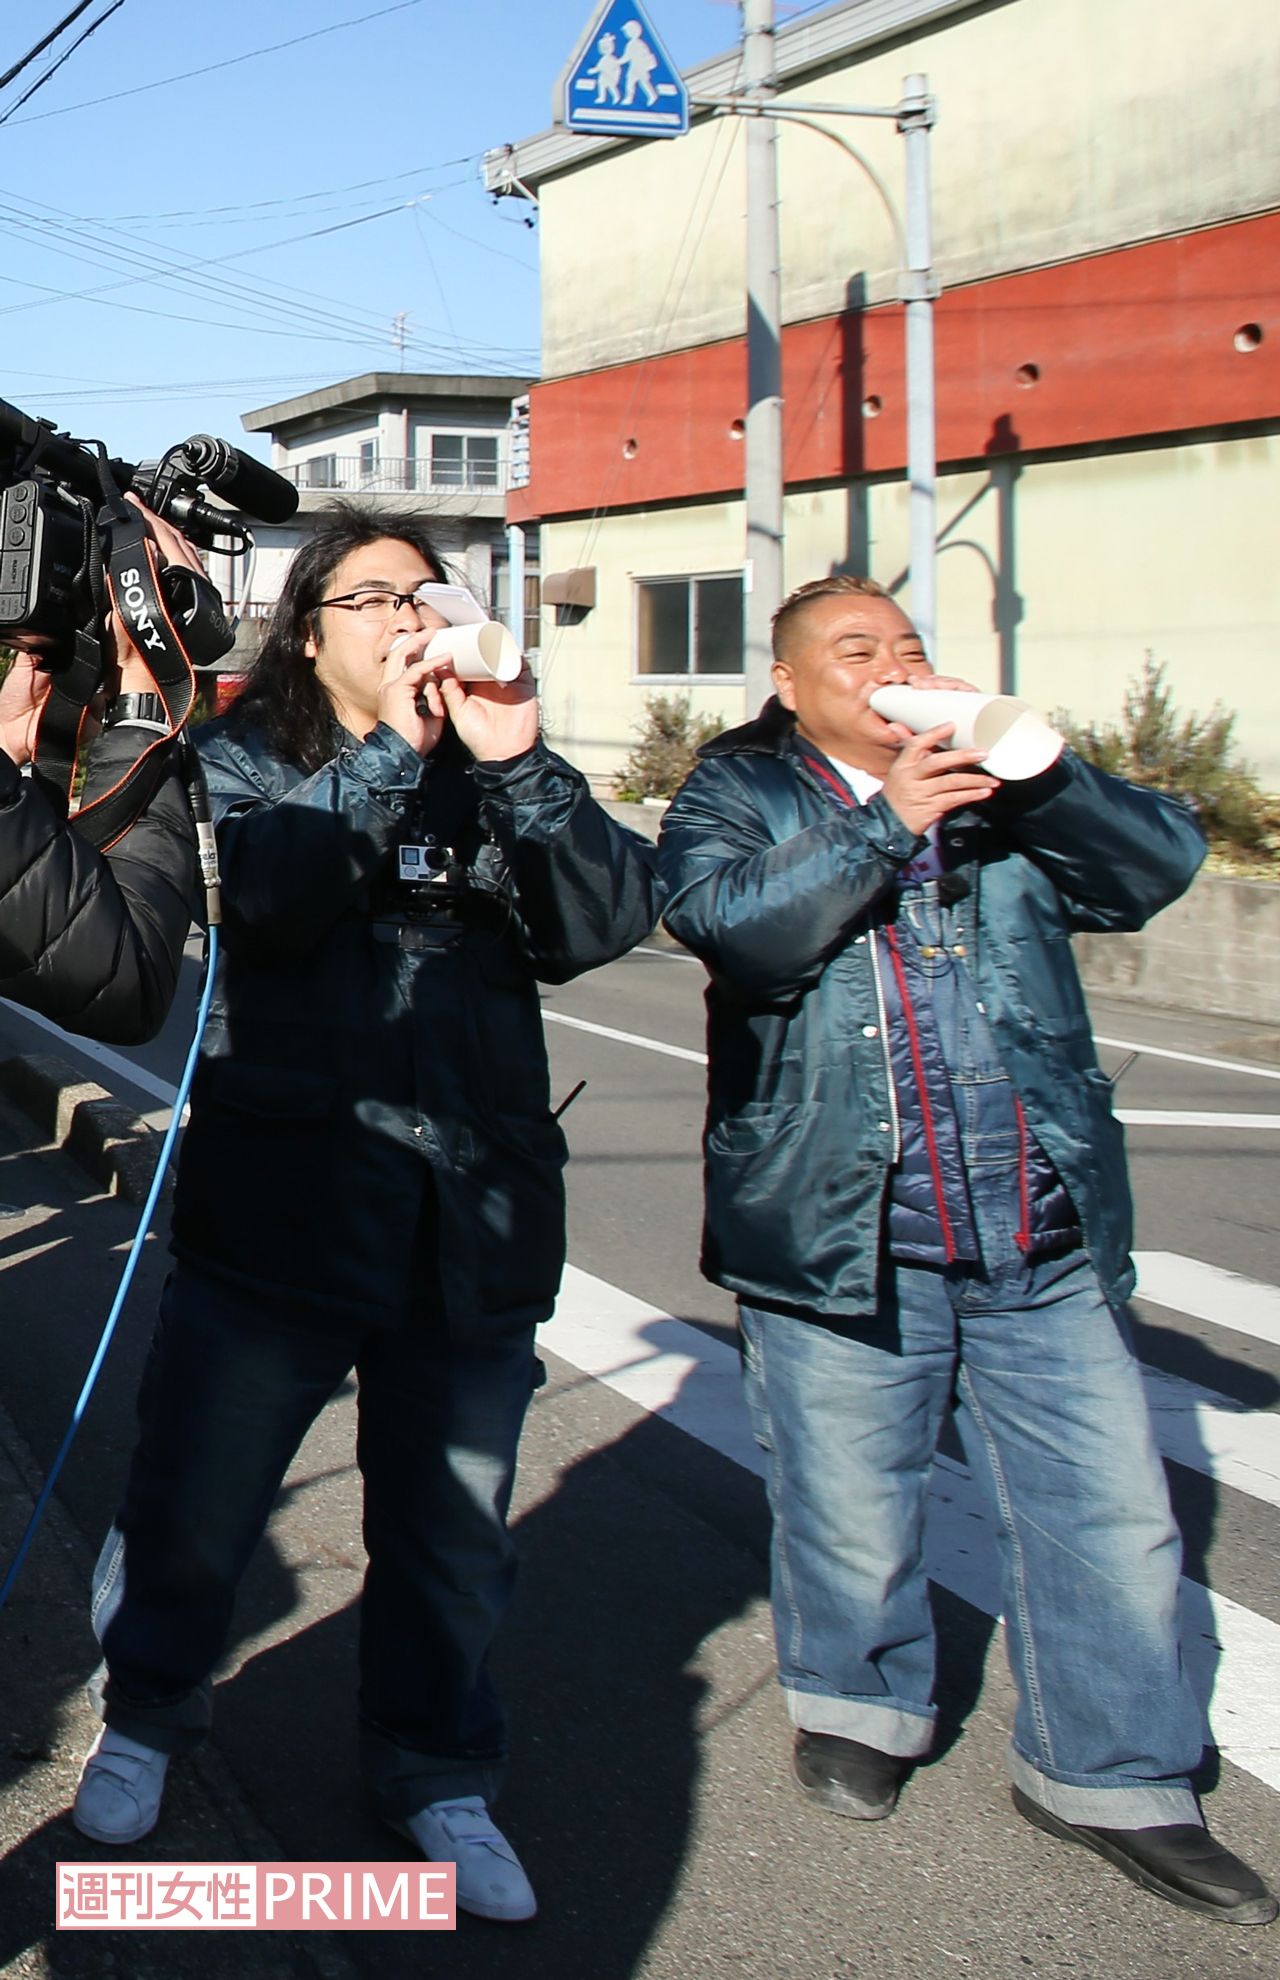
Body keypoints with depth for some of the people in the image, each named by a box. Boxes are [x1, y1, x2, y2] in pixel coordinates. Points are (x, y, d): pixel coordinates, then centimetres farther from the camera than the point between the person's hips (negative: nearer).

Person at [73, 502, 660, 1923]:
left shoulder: (491, 776, 10)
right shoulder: (241, 763, 4)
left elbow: (608, 921, -6)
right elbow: (267, 891, -17)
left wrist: (516, 764, -17)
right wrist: (395, 751, -21)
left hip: (474, 1219, 2)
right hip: (279, 1206, -2)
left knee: (449, 1536, 12)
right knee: (188, 1511, 8)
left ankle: (436, 1775, 34)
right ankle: (145, 1716, 37)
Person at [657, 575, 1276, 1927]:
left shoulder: (999, 786, 13)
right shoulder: (734, 794, 4)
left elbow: (1159, 865, 2)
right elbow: (732, 926, -16)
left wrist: (1034, 772, -12)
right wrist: (885, 822, -20)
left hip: (1045, 1234, 3)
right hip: (842, 1234, -3)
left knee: (1110, 1515, 5)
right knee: (852, 1509, 11)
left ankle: (1110, 1779, 22)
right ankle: (858, 1704, 38)